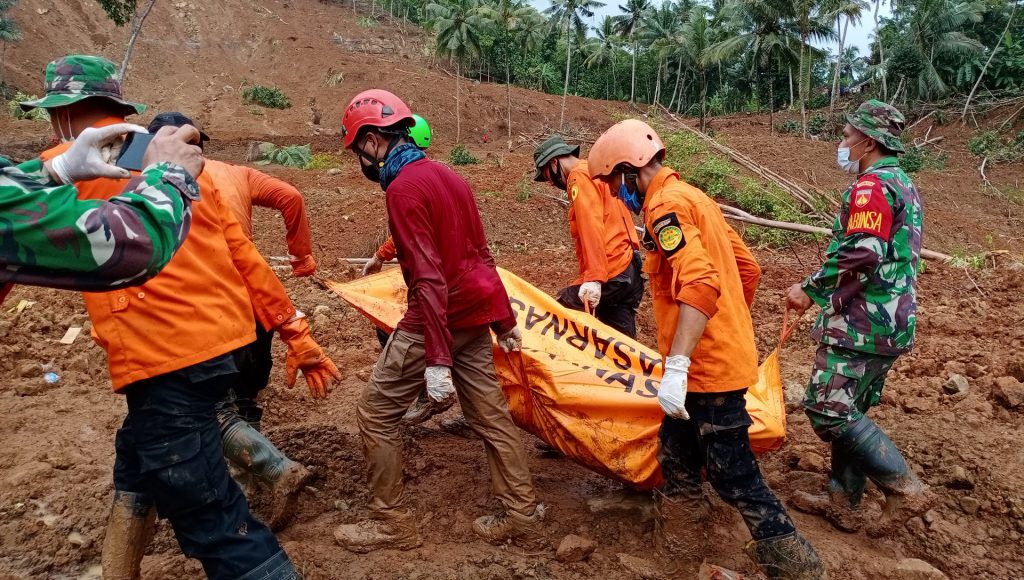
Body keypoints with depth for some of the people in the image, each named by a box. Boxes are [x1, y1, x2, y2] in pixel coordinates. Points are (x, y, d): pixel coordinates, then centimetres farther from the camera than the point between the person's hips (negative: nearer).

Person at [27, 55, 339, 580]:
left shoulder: (63, 167, -3)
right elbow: (244, 257, 11)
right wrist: (297, 335, 12)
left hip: (164, 359, -9)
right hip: (222, 339, 9)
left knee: (213, 521, -2)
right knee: (135, 472, 27)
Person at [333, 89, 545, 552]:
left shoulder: (403, 188, -16)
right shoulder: (448, 176, 11)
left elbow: (429, 279, -23)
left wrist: (436, 359, -25)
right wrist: (504, 320, 21)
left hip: (436, 318, -8)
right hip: (474, 314, 9)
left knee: (376, 412, 6)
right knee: (489, 414, 14)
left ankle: (391, 523, 16)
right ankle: (522, 514, 23)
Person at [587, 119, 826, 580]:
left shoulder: (666, 205, -16)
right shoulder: (691, 196, 14)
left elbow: (700, 285, -30)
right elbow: (747, 268, 18)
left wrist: (675, 366, -34)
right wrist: (733, 327, 27)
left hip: (708, 368, -10)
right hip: (726, 356, 10)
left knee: (734, 478, 2)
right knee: (676, 460, 21)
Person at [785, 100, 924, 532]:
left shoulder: (871, 185, -12)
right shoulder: (904, 185, 20)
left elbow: (861, 256, -25)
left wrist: (811, 289, -15)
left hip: (861, 324, -10)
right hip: (893, 324, 10)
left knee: (827, 408, -9)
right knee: (850, 410, 15)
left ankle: (900, 483, -3)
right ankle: (844, 502, 21)